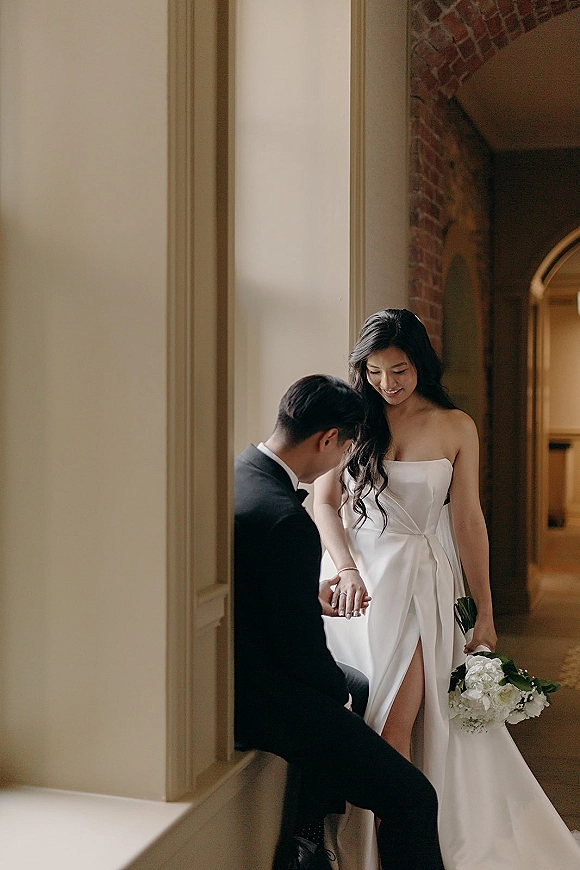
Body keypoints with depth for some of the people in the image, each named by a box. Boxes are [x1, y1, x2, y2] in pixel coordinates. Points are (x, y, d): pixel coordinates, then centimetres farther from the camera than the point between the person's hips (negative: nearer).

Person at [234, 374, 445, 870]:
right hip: (264, 701, -10)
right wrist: (339, 693, -3)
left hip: (230, 674, 11)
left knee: (358, 686, 33)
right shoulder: (286, 520, -28)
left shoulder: (232, 474, 1)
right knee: (413, 799, -10)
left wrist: (312, 598, 18)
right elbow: (301, 646, -21)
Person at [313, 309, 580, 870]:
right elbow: (324, 502, 2)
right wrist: (347, 570, -15)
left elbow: (468, 521, 5)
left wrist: (484, 614, 5)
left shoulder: (455, 427, 4)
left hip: (424, 582, 0)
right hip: (359, 579, 1)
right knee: (387, 725, 0)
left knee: (400, 723, -8)